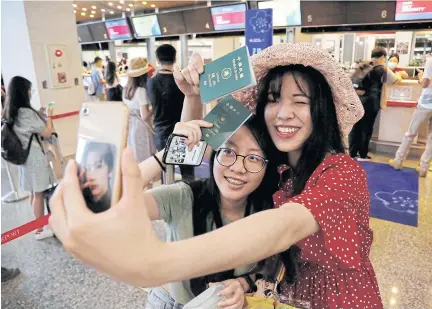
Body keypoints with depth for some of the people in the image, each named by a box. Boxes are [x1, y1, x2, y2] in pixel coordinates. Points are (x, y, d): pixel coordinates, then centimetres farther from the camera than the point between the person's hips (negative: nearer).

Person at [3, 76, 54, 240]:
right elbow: (47, 133, -14)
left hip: (23, 156, 8)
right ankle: (40, 229, 12)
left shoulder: (10, 113, 6)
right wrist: (49, 116, 0)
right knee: (38, 194, 2)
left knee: (33, 193, 17)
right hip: (34, 156, -8)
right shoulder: (27, 112, -19)